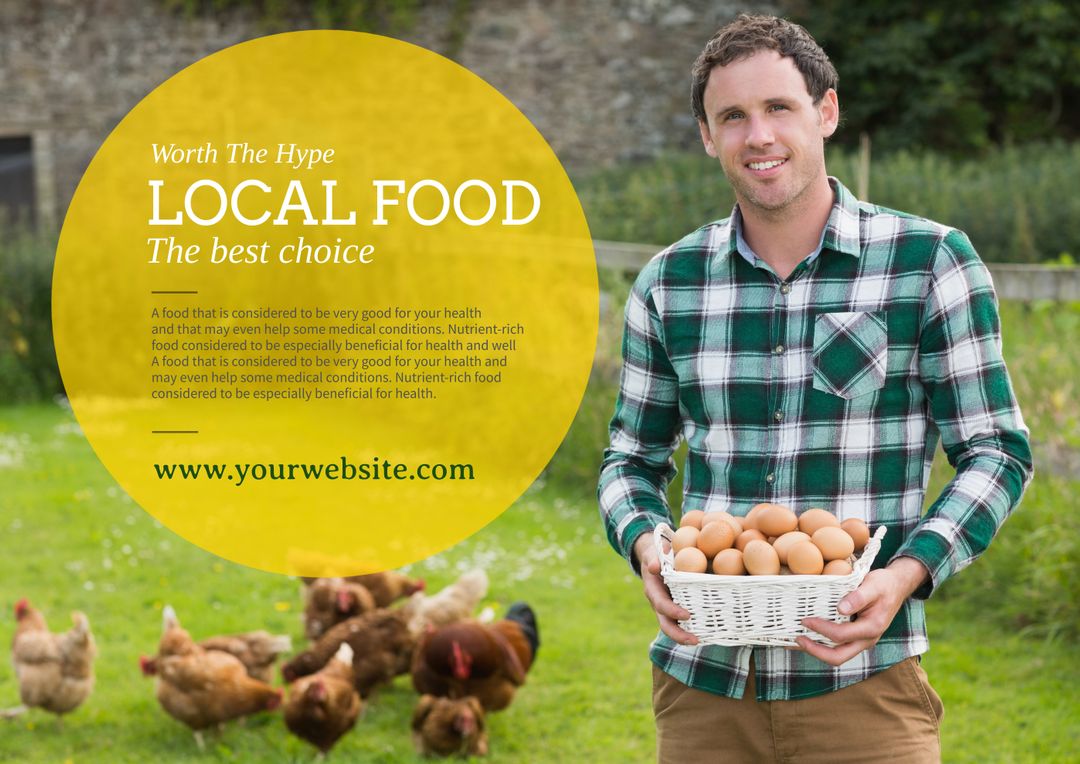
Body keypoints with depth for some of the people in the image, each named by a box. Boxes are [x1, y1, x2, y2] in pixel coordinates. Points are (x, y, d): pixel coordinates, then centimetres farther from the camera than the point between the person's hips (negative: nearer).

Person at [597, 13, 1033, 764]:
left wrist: (907, 573, -16)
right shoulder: (669, 284, 7)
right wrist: (645, 547, -7)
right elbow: (632, 459, 15)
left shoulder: (931, 262, -2)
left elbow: (997, 451, -1)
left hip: (862, 681, -3)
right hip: (701, 685, 3)